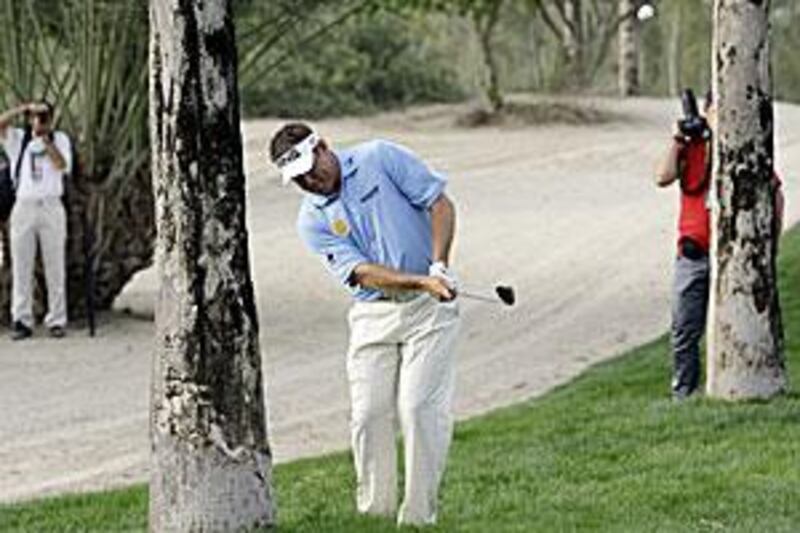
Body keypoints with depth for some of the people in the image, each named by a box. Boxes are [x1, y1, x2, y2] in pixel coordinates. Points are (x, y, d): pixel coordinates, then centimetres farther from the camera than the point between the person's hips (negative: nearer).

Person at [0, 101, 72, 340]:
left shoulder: (60, 139, 8)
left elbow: (63, 165, -8)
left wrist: (46, 140, -12)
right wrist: (25, 108, -11)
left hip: (51, 207, -1)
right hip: (24, 206, 1)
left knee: (55, 267, 1)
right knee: (21, 267, 1)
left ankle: (56, 320, 5)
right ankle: (22, 321, 3)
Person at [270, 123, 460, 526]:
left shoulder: (380, 159, -3)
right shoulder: (313, 221, 0)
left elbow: (440, 203, -3)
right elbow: (362, 272, -11)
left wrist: (439, 266, -16)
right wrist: (420, 281, -25)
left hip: (428, 308, -2)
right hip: (373, 314, 3)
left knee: (419, 409, -11)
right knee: (369, 414, -5)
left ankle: (418, 516, -7)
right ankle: (374, 515, 7)